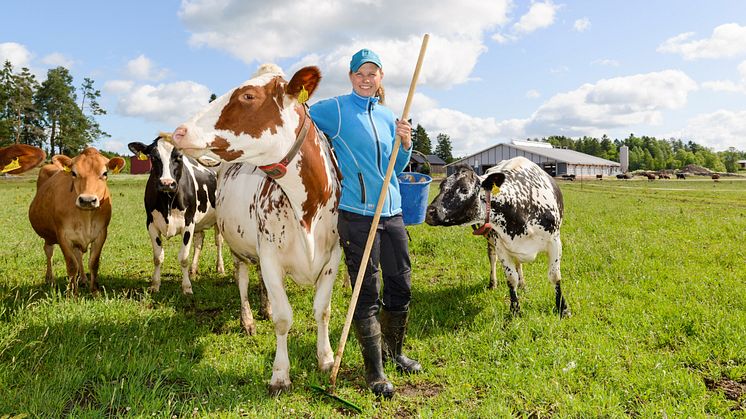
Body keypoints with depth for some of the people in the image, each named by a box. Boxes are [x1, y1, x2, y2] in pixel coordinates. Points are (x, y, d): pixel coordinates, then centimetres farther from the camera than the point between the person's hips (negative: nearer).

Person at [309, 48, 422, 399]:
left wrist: (406, 143, 1)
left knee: (401, 285, 12)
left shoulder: (387, 116, 15)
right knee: (367, 293, -1)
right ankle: (374, 371, 13)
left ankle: (393, 351, 34)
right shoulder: (336, 108, -1)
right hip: (356, 213, -6)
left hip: (391, 211, 6)